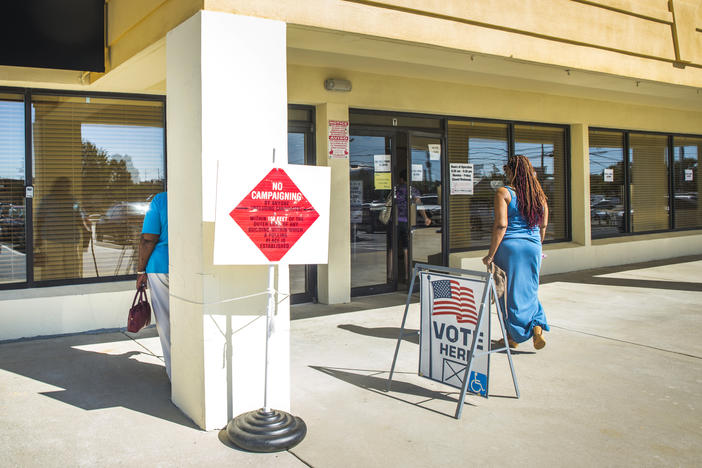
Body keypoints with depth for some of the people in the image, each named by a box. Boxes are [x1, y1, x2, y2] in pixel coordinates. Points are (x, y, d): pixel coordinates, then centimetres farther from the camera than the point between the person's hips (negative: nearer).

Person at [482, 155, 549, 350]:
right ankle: (537, 325, -3)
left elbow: (501, 226, -16)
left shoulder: (504, 193, -10)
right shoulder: (539, 194, 6)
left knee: (510, 291, 6)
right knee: (529, 290, 17)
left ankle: (513, 336, 13)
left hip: (509, 246, -5)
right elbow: (543, 226, 10)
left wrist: (491, 255, -13)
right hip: (533, 247, 5)